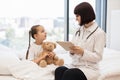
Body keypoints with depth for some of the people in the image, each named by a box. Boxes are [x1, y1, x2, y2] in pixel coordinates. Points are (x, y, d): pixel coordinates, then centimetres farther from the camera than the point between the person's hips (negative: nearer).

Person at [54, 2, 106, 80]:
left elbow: (98, 57, -10)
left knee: (68, 74, -33)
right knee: (59, 70, -27)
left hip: (89, 68, -5)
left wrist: (82, 52, -23)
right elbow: (74, 52, 13)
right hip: (75, 65, 5)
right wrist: (72, 51, -10)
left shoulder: (99, 33, -7)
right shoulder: (79, 30, 13)